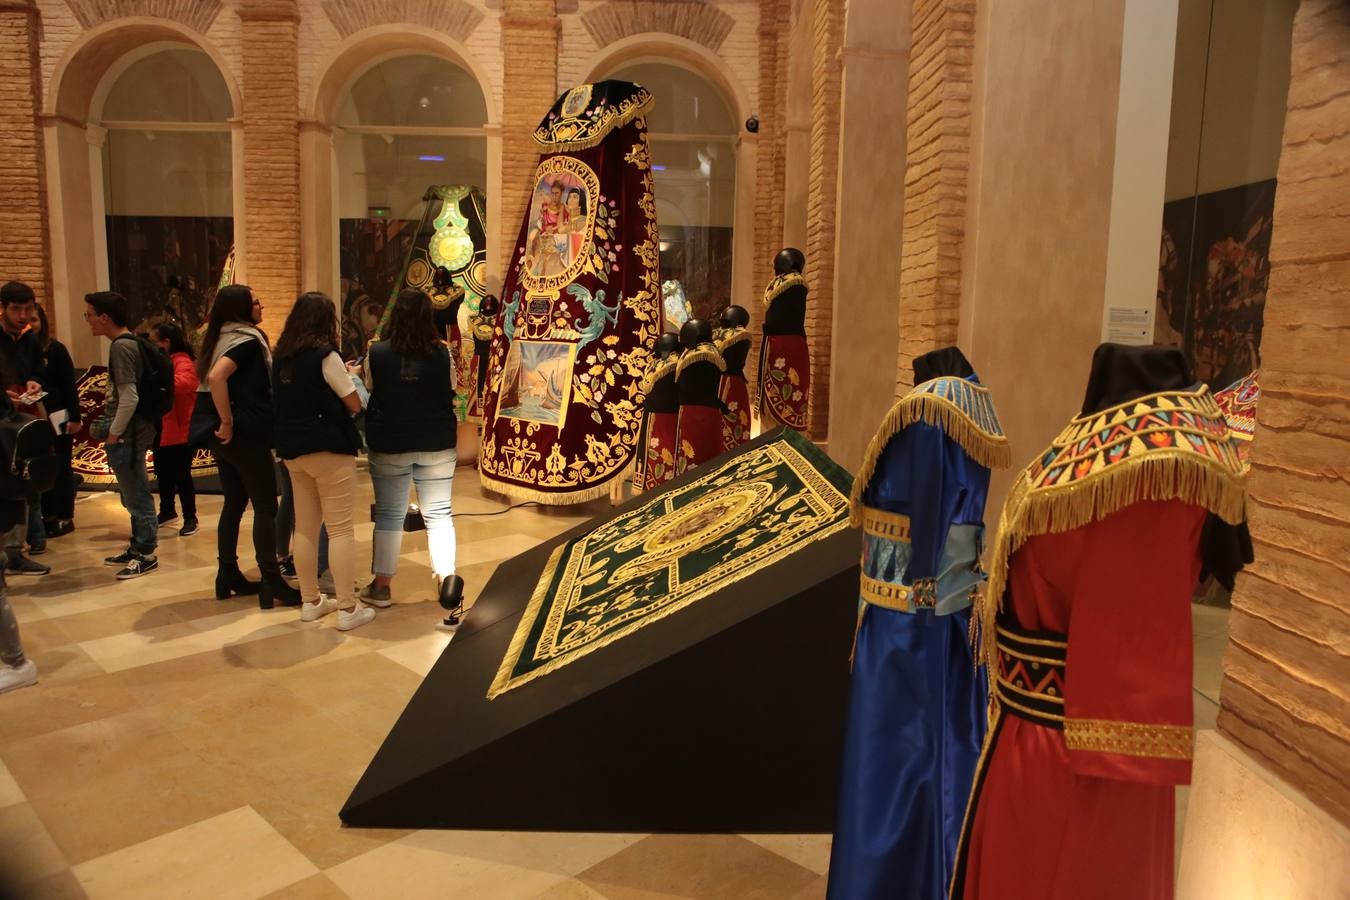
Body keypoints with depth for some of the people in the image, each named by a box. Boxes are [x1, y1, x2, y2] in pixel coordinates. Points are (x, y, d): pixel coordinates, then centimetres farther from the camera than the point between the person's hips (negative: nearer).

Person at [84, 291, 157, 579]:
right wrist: (109, 427, 18)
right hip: (131, 431, 9)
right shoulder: (130, 342, 11)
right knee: (132, 493, 17)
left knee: (136, 494, 0)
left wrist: (114, 434, -15)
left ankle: (147, 554, 9)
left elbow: (129, 398, -23)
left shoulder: (121, 347, -17)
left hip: (128, 434, -9)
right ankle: (138, 546, 28)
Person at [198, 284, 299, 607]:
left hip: (229, 438, 9)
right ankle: (272, 584, -2)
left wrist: (224, 423, 18)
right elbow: (216, 377, -29)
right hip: (248, 435, -9)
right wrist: (228, 422, -22)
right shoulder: (247, 339, -14)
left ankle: (228, 575, 22)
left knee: (234, 504, 15)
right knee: (265, 508, -4)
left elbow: (211, 377, 23)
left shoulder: (221, 338, 14)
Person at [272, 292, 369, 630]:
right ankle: (348, 608, -1)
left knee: (305, 527, 12)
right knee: (340, 528, -3)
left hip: (293, 449, 7)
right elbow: (354, 404, -9)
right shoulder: (326, 355, -12)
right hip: (329, 449, -7)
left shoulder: (281, 357, 7)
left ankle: (311, 601, 20)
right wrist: (349, 377, 10)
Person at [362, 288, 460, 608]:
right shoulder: (441, 354, -9)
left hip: (389, 445, 0)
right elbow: (451, 396, 2)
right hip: (436, 444, 0)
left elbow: (370, 388, 7)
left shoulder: (376, 353, -9)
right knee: (438, 513, 11)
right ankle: (446, 574, 1)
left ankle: (382, 585, 18)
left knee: (389, 514, 11)